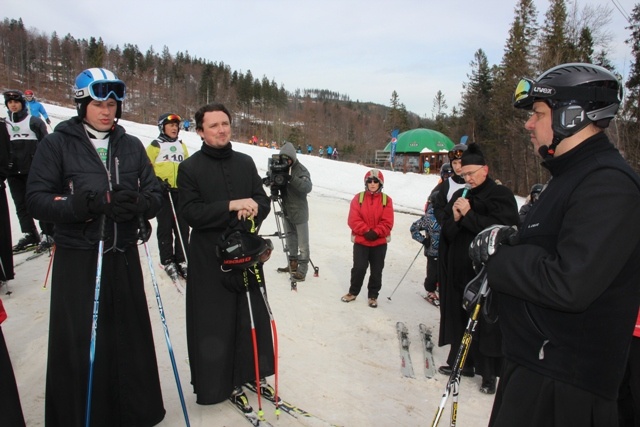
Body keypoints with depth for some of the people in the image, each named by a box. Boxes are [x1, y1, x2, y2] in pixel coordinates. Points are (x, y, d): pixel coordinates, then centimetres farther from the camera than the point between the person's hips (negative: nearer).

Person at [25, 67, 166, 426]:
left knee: (132, 340, 10)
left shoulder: (132, 146, 8)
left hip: (123, 256, 3)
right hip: (77, 259, -3)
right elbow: (37, 199, -6)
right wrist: (86, 204, -22)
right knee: (78, 344, 1)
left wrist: (137, 204, -18)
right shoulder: (57, 144, 0)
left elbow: (156, 194, 5)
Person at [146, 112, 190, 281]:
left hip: (181, 192, 4)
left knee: (182, 228, 4)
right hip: (162, 192, -4)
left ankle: (181, 260, 15)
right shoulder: (155, 146, 1)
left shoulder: (181, 145, 17)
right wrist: (157, 182, -13)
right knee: (165, 227, 1)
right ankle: (167, 261, 12)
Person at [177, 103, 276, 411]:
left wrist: (253, 209, -14)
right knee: (214, 324, 4)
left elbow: (263, 199, 9)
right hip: (209, 258, -4)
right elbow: (190, 212, -13)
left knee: (253, 316, 12)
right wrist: (232, 206, -22)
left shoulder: (245, 162, 10)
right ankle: (217, 382, 22)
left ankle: (248, 372, 31)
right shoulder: (189, 168, -3)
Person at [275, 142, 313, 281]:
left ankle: (302, 270, 2)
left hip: (299, 212, -7)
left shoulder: (301, 170, -16)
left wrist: (291, 177, -40)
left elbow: (308, 187, -31)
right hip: (286, 210, 7)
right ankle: (293, 264, 31)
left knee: (302, 242, -2)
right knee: (290, 238, 18)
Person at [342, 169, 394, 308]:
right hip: (360, 241, -1)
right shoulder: (358, 198, -2)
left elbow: (387, 222, -6)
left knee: (376, 271, 9)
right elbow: (353, 220, -9)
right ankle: (353, 292, 24)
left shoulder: (386, 200, -1)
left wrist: (376, 233, -18)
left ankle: (373, 295, 25)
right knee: (359, 268, 2)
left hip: (379, 242, 1)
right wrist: (366, 231, -18)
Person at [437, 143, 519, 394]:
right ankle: (462, 362, 30)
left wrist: (468, 215, -15)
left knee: (486, 323, 1)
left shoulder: (501, 195, -4)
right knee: (460, 319, 14)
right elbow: (446, 232, 11)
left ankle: (489, 373, 15)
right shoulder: (459, 196, 13)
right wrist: (454, 219, -9)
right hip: (458, 269, 6)